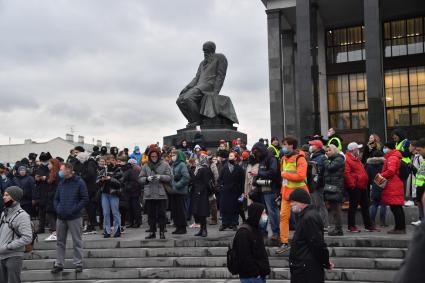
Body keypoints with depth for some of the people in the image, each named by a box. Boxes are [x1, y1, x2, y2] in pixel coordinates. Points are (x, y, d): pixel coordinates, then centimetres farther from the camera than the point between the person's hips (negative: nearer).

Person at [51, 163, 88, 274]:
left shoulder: (79, 182, -6)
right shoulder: (61, 182, 11)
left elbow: (85, 199, -9)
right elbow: (56, 198, 18)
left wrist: (74, 209, -15)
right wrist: (57, 209, 1)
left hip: (74, 217, -5)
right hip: (61, 217, 6)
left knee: (77, 242, 3)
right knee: (60, 242, 11)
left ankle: (78, 264, 11)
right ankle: (59, 264, 20)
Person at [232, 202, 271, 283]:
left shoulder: (256, 230, 13)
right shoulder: (243, 232, -18)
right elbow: (244, 257, -22)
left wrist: (265, 269, 14)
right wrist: (255, 272, -18)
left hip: (260, 274, 10)